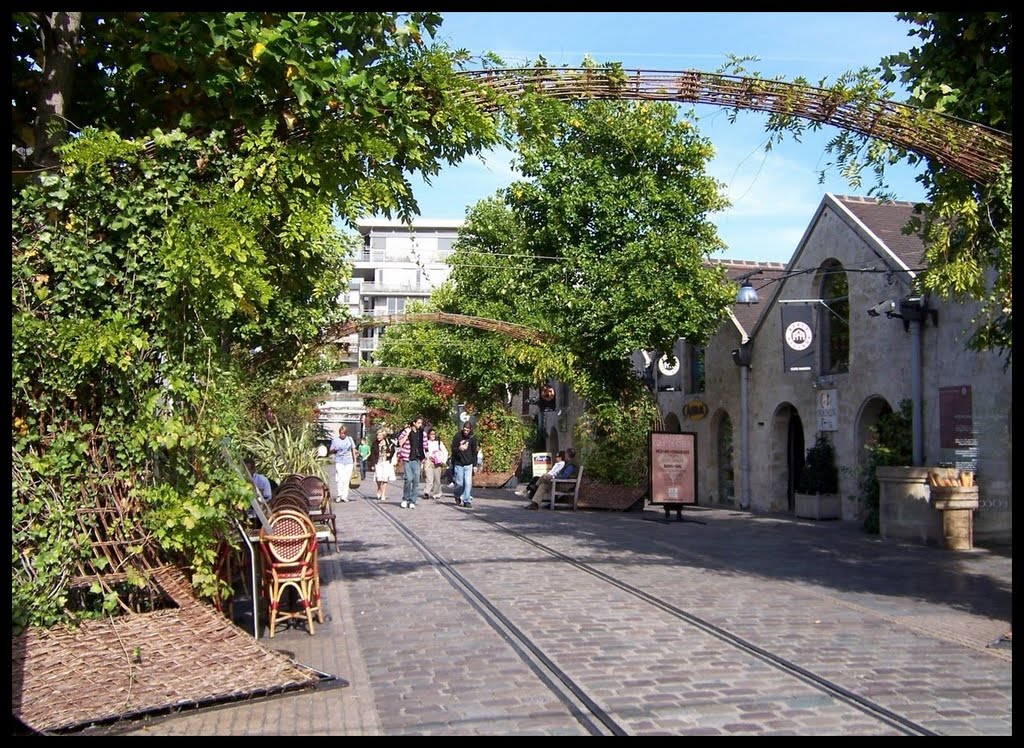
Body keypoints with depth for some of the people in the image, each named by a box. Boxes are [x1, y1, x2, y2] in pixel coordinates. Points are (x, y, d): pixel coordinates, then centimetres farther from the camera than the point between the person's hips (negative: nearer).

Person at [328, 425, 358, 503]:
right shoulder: (335, 440, 4)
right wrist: (334, 450, -15)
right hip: (339, 461, -2)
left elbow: (353, 450, 18)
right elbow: (330, 452, 8)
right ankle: (338, 496, -7)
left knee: (346, 479, 1)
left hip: (349, 462, 2)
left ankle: (344, 496, 6)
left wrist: (355, 460, 15)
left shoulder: (349, 439, 10)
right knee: (339, 478, -13)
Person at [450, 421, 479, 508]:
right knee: (459, 483, 3)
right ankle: (458, 497, 29)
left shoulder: (473, 438, 2)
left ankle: (467, 501, 1)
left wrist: (475, 465, 6)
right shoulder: (458, 436, -5)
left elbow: (474, 452, 9)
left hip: (468, 464, 1)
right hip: (458, 464, -1)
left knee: (468, 483, -6)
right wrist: (459, 448, -25)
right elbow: (453, 449, -2)